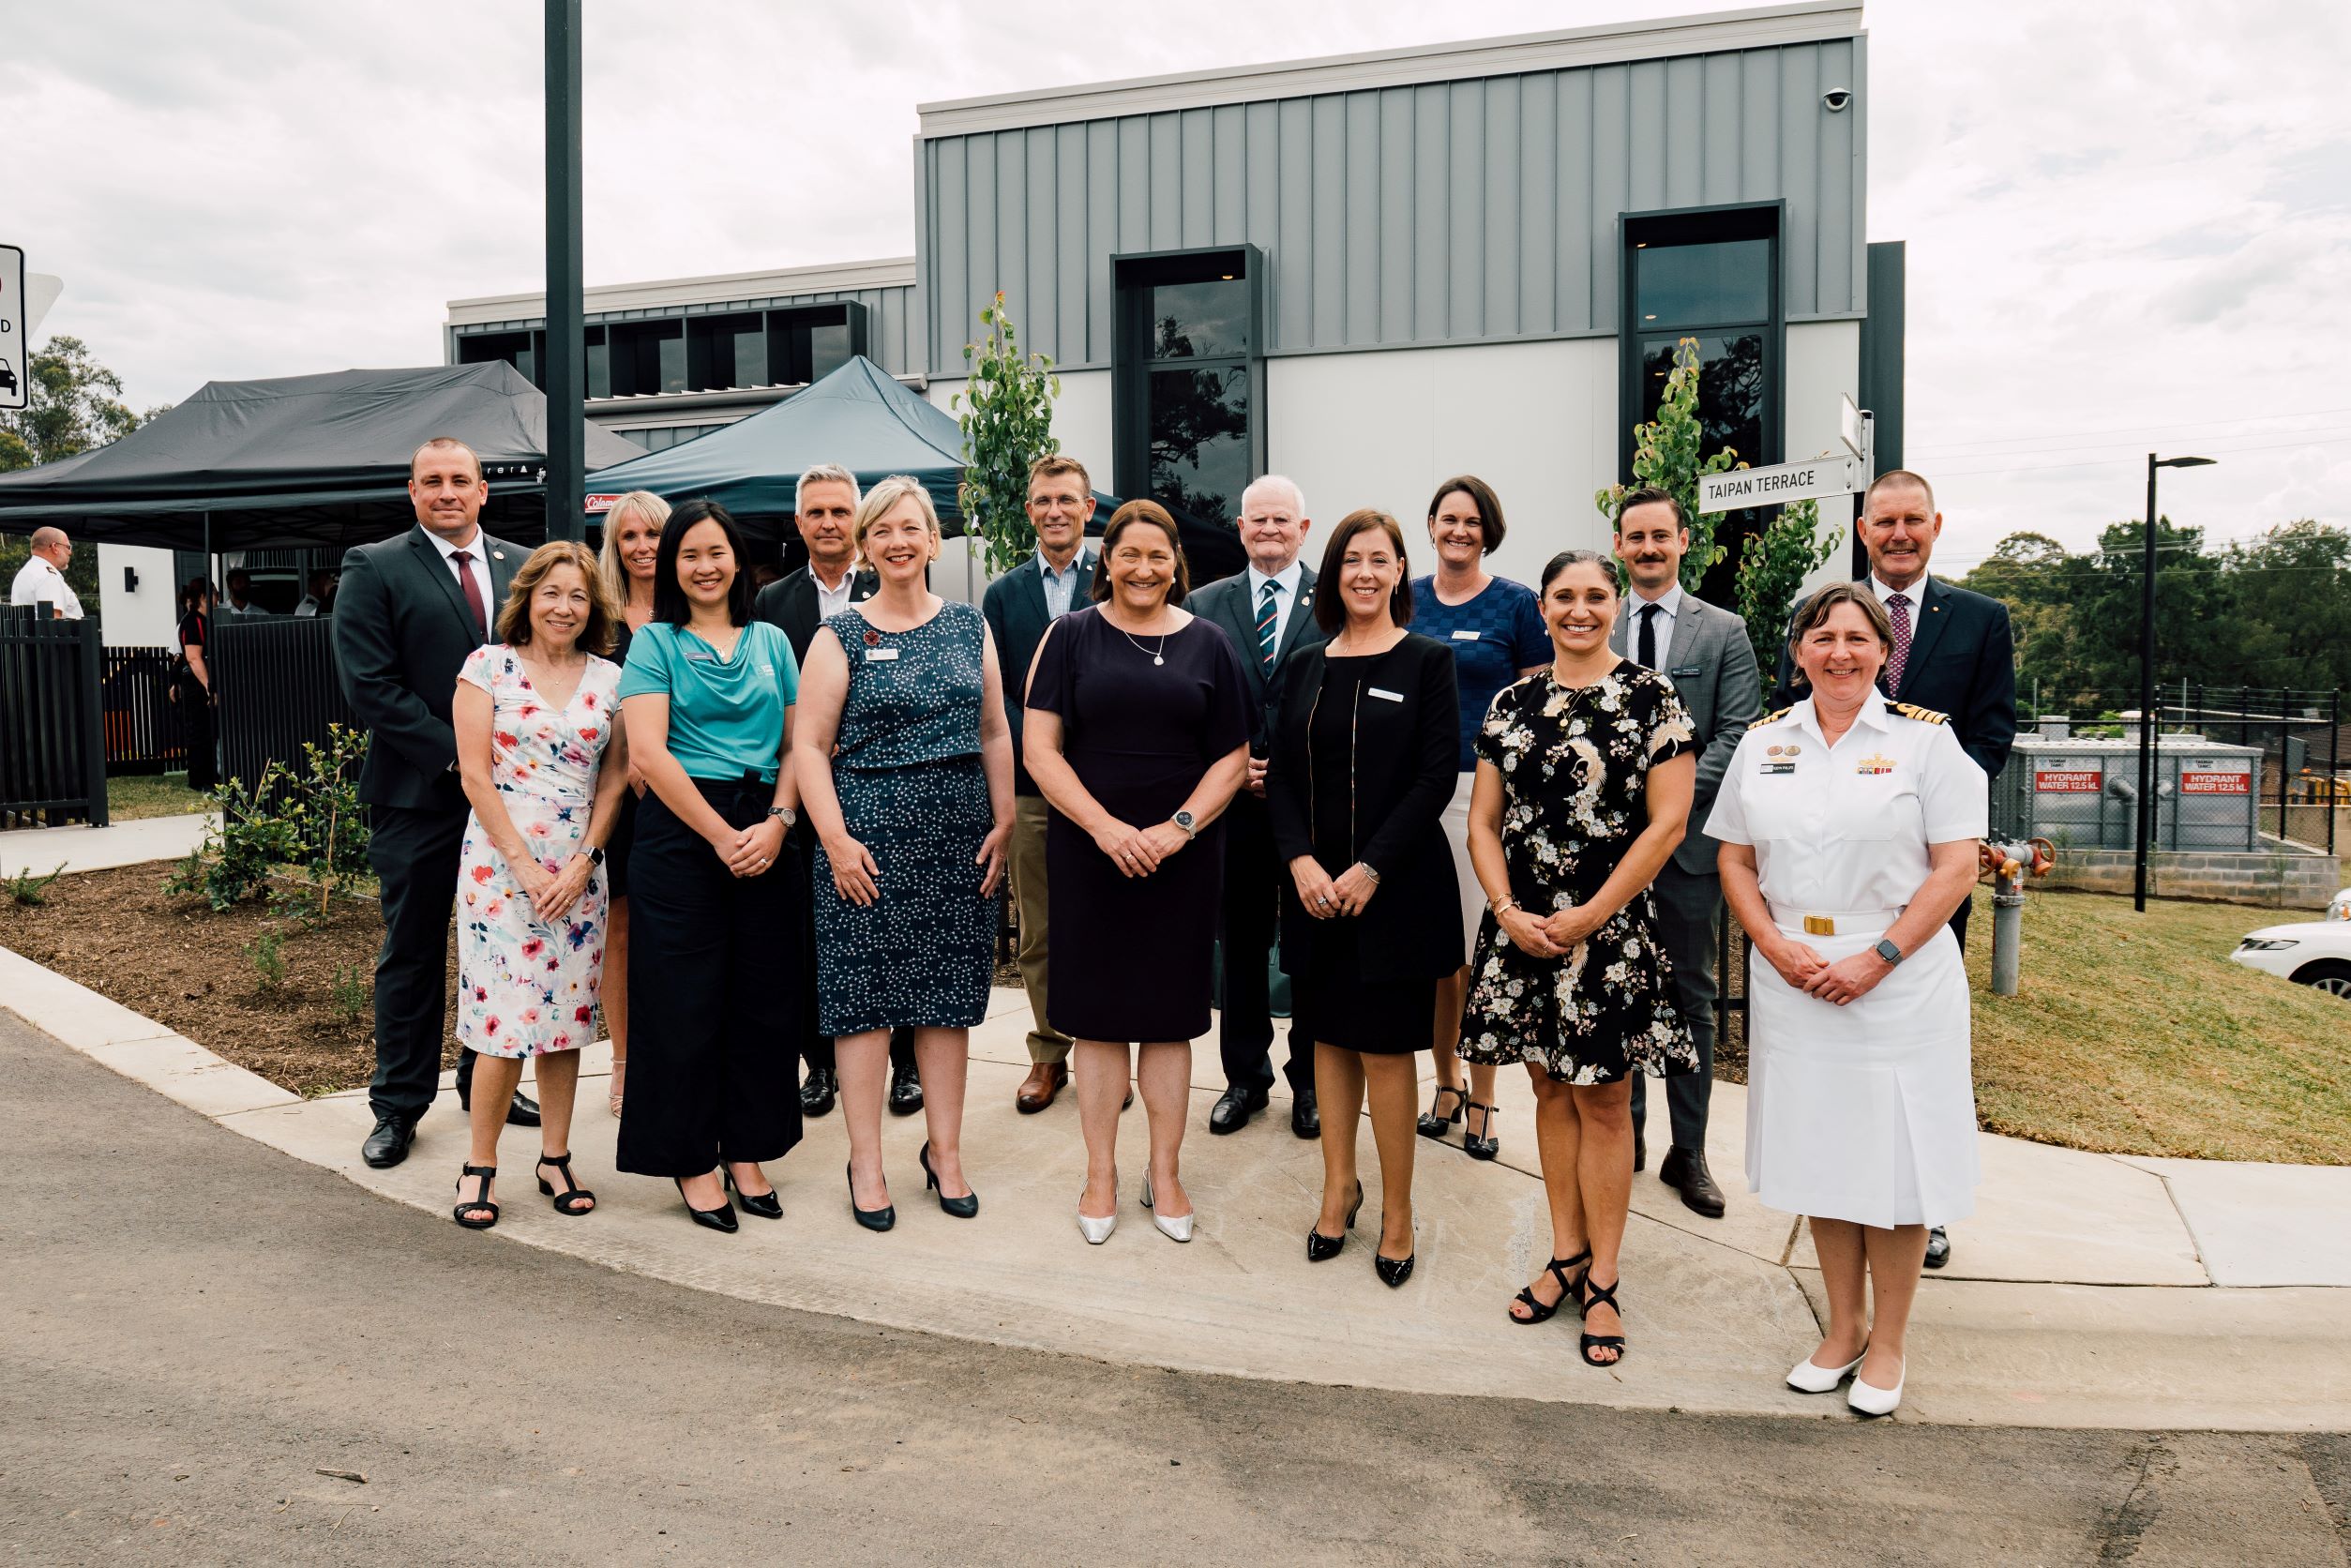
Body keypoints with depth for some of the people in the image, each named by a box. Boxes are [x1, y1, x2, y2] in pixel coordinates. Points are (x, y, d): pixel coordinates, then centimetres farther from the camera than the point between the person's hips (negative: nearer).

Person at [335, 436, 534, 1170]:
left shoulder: (523, 566, 10)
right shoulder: (374, 569, -2)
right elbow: (370, 687, -9)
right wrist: (453, 754, -15)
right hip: (419, 794, -3)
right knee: (412, 952, 6)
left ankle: (488, 1082, 27)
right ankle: (398, 1105, 18)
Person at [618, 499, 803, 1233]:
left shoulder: (771, 641, 13)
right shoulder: (654, 641, 2)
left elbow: (797, 742, 9)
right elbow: (647, 751, -9)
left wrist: (777, 822, -8)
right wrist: (722, 836, -13)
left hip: (766, 833, 4)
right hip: (681, 831, -3)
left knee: (763, 997, 7)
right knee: (685, 1001, 2)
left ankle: (747, 1152, 21)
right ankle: (692, 1160, 16)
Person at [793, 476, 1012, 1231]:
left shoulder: (969, 625, 9)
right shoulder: (840, 635, -1)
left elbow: (995, 733, 11)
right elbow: (810, 746, -4)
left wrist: (1004, 824, 3)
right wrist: (836, 840, -13)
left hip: (959, 837, 3)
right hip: (870, 834, -3)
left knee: (949, 996, 8)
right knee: (866, 996, 0)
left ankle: (945, 1151, 21)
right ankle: (866, 1163, 12)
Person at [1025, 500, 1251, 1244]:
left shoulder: (1208, 644, 6)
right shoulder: (1071, 637, 2)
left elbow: (1233, 758, 5)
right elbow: (1039, 747, -3)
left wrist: (1176, 829, -10)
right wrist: (1106, 827, -14)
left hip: (1183, 857, 1)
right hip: (1088, 853, -1)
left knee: (1169, 1016, 7)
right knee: (1098, 1016, 5)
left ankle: (1165, 1174, 21)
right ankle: (1101, 1175, 19)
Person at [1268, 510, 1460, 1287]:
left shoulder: (1428, 661, -3)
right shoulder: (1307, 667, 9)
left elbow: (1438, 777, -9)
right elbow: (1280, 775, 6)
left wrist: (1371, 868, -16)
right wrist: (1301, 861, -9)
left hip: (1394, 887, -4)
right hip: (1315, 885, 4)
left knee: (1387, 1047, 1)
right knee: (1330, 1037, 12)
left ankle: (1397, 1210, 15)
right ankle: (1339, 1185, 28)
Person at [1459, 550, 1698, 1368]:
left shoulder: (1651, 696, -4)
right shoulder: (1512, 704, 8)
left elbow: (1667, 821, -9)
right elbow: (1483, 821, 8)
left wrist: (1590, 916, -12)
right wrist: (1507, 909, -7)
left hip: (1609, 927, -4)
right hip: (1523, 925, 4)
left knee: (1603, 1098, 4)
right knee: (1549, 1087, 13)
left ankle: (1602, 1278, 16)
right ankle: (1565, 1254, 26)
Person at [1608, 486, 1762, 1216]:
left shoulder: (1724, 632, 3)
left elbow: (1737, 732, -4)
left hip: (1689, 839, -1)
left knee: (1692, 998, 7)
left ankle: (1688, 1152, 17)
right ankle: (1625, 1135, 24)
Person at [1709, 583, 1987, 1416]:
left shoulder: (1925, 739, -3)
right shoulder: (1764, 741, 7)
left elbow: (1956, 868, -8)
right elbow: (1735, 860, 8)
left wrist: (1876, 960, -16)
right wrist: (1776, 946, -8)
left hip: (1898, 979, -3)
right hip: (1793, 980, 3)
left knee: (1892, 1159, 5)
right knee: (1820, 1155, 13)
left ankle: (1889, 1341, 22)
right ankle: (1844, 1324, 30)